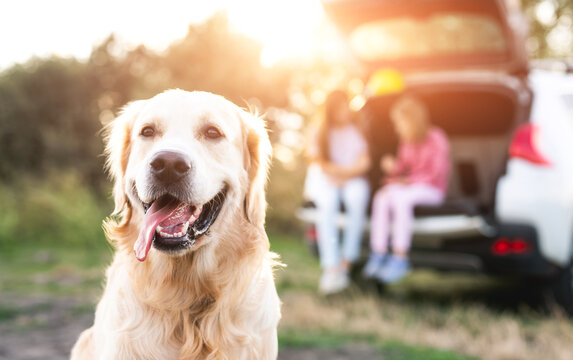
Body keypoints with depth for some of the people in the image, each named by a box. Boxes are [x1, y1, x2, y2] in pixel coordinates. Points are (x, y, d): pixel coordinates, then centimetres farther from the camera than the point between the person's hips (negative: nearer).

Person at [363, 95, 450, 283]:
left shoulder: (436, 139, -13)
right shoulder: (407, 140, 5)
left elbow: (437, 174, -15)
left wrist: (408, 181, -22)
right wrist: (393, 166, -11)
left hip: (432, 189, -5)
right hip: (409, 186, 6)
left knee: (399, 197, -35)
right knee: (381, 198, -26)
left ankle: (400, 259, -30)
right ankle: (378, 256, -27)